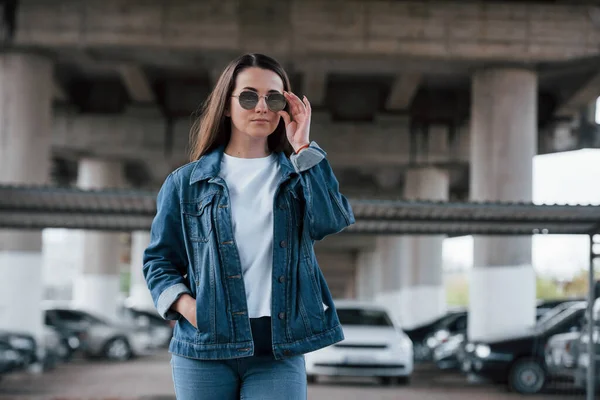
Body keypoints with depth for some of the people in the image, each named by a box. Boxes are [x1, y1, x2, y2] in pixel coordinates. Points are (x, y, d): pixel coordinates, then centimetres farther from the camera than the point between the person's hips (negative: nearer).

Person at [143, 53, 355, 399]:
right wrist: (184, 303, -8)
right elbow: (159, 259, 11)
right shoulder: (186, 183, 7)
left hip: (280, 349, 0)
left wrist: (303, 147, -7)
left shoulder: (298, 175, 10)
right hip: (204, 350, 0)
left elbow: (334, 221, -9)